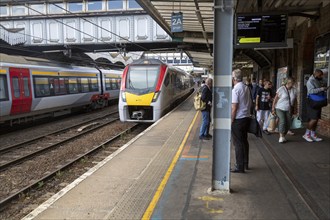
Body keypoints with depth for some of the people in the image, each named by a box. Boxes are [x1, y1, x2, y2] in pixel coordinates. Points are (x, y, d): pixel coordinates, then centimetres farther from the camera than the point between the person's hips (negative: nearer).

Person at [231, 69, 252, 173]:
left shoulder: (235, 90, -16)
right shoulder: (247, 88, 7)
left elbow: (234, 107, -18)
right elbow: (250, 103, 14)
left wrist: (231, 121, -12)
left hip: (238, 119, -8)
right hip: (247, 117, 8)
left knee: (238, 143, 0)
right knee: (244, 141, 17)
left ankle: (240, 167, 5)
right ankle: (245, 164, 28)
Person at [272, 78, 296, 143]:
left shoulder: (292, 90, 6)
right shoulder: (281, 89, -9)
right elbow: (275, 99, -7)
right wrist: (273, 108, -9)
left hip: (288, 110, 5)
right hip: (280, 108, -5)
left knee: (288, 123, 0)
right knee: (282, 121, -19)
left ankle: (283, 136, 15)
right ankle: (281, 137, -14)